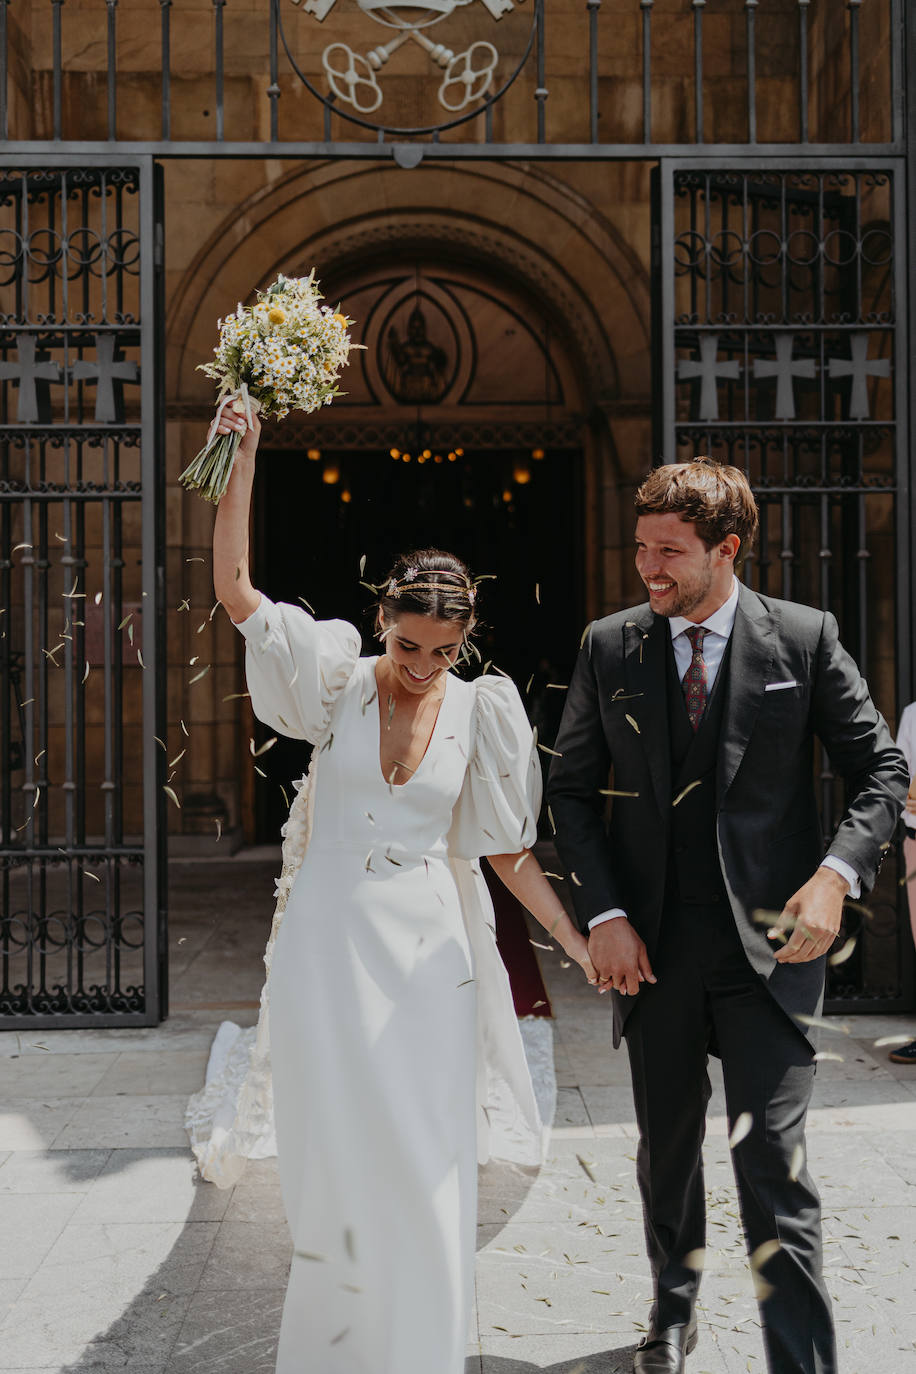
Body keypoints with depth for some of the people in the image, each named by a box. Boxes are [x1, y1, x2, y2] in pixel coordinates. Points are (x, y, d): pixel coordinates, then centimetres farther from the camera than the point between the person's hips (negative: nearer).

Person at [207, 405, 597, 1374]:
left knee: (427, 1165, 2)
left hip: (426, 949, 1)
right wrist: (243, 456, -15)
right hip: (328, 940, 0)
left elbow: (507, 853, 4)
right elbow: (233, 589, -10)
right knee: (332, 1154, 8)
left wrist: (584, 948, -1)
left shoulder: (478, 715, 0)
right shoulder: (335, 684, -2)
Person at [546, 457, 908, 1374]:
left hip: (766, 946, -3)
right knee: (665, 1151, 18)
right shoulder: (610, 647, 2)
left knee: (774, 1165, -6)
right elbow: (571, 789, 7)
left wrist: (837, 873, -13)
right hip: (653, 948, 3)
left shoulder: (804, 639, -3)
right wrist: (603, 913, -3)